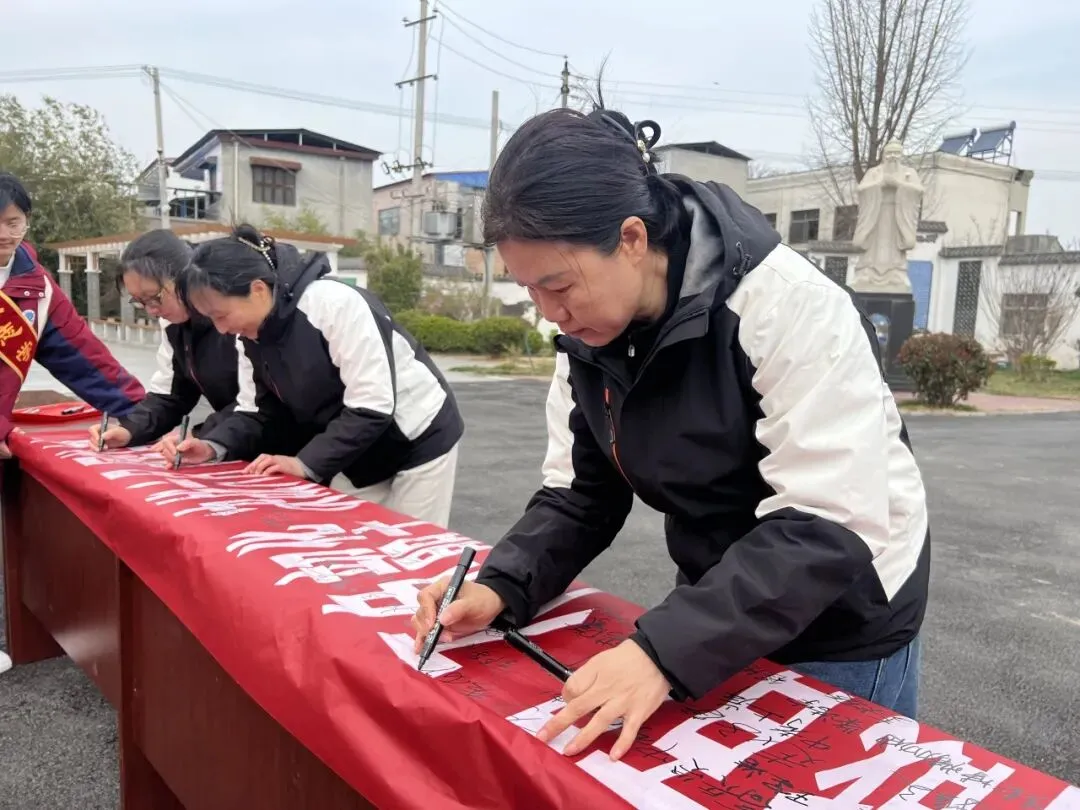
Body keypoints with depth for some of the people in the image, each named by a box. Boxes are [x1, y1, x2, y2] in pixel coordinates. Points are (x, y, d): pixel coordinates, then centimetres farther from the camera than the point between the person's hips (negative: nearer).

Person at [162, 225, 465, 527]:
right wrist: (213, 446, -16)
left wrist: (307, 463, -27)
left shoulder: (334, 303, -29)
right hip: (357, 455, 7)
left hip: (417, 442, -7)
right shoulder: (249, 335, -5)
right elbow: (256, 412, 2)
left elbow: (372, 406, -29)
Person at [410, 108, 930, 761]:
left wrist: (665, 650, -38)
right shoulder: (590, 333, -9)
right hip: (718, 617, 6)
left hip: (841, 634, -5)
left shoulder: (790, 310, -29)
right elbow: (582, 493, -3)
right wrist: (501, 588, -19)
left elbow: (826, 532, -31)